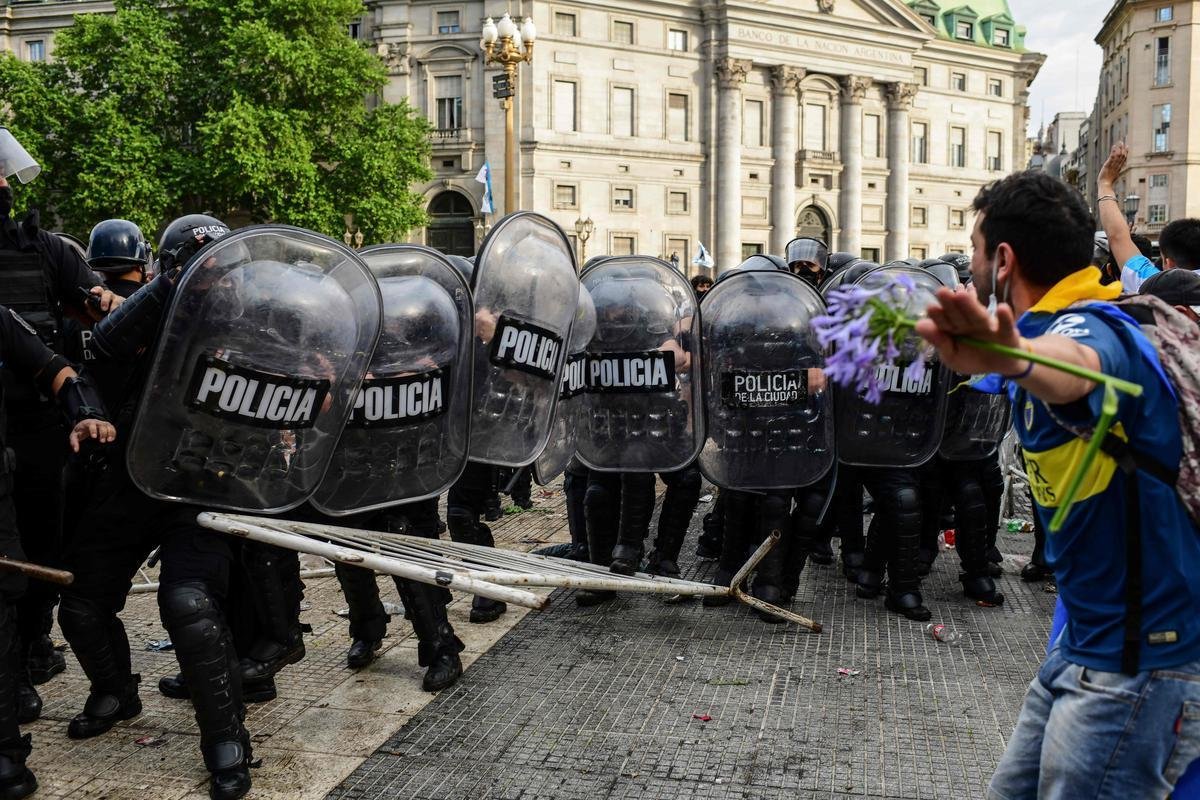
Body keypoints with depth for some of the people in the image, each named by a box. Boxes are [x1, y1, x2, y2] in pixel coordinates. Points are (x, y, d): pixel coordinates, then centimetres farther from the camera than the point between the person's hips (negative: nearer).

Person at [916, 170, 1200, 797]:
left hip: (1143, 664, -10)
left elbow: (1075, 366, -49)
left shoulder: (1093, 326, -23)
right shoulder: (1062, 321, 7)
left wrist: (1012, 356, -69)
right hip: (1088, 643, 10)